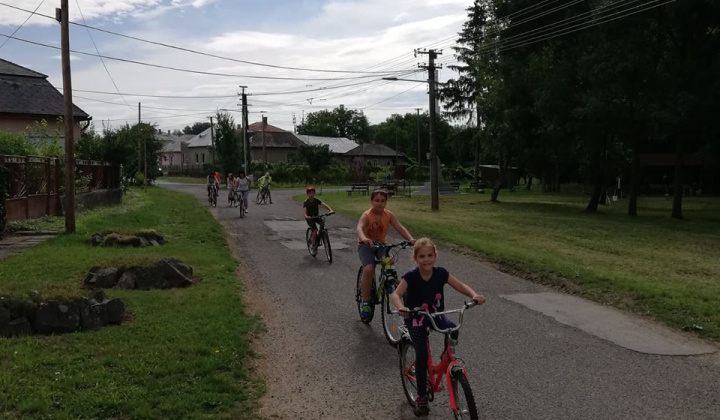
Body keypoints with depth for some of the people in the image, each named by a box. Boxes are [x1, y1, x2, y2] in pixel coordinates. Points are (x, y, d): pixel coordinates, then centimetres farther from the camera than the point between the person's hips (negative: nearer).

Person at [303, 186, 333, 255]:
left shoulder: (317, 200, -5)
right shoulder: (306, 202, -13)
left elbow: (324, 205, -15)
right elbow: (304, 210, -27)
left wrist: (330, 210, -33)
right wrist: (306, 216, -49)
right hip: (309, 218, -4)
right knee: (315, 230, -24)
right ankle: (314, 246, -10)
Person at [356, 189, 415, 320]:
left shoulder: (389, 215, -7)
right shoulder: (367, 215, -19)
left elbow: (400, 228, -17)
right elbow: (359, 227, -38)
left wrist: (410, 238, -36)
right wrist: (364, 238, -60)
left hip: (381, 244, 4)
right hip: (366, 245, -4)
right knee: (368, 269, -26)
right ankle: (365, 301, -11)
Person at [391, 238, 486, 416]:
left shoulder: (441, 273, -11)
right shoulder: (411, 277, -21)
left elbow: (461, 286, -11)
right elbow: (396, 294, -33)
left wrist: (474, 295, -32)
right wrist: (401, 308, -55)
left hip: (436, 315, 3)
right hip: (416, 320, -3)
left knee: (453, 328, -28)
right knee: (422, 356, -11)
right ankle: (422, 397, 8)